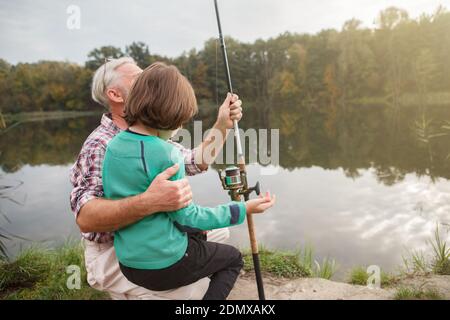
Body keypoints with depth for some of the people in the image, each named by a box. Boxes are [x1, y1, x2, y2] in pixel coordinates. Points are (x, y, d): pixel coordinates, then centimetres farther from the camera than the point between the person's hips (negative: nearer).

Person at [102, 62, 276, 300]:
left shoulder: (113, 146, -2)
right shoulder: (165, 154, -25)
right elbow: (186, 217, -17)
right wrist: (242, 210, -10)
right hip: (164, 265, -7)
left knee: (195, 234, 33)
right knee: (232, 258, 19)